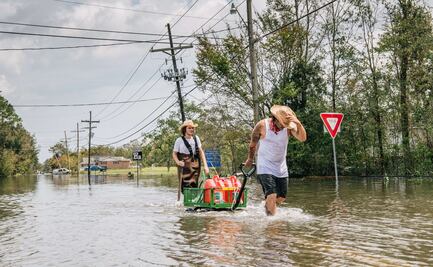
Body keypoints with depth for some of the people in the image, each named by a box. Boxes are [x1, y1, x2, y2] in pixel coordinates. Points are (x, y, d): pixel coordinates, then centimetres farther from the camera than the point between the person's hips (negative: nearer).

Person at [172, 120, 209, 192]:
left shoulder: (196, 138, 9)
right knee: (186, 186, -11)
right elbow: (174, 153, 3)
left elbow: (201, 152, 10)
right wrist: (177, 162, -17)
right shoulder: (179, 140, -1)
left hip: (195, 166, 4)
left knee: (194, 186, 3)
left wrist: (205, 166, 4)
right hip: (185, 167, -4)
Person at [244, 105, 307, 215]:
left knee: (281, 198, 13)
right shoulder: (262, 125, -15)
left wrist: (298, 123, -40)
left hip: (281, 168, 4)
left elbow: (302, 138, -25)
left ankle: (267, 205, 43)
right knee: (272, 196, -18)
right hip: (265, 168, -4)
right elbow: (253, 143, 2)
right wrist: (250, 159, 14)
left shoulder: (289, 127, -10)